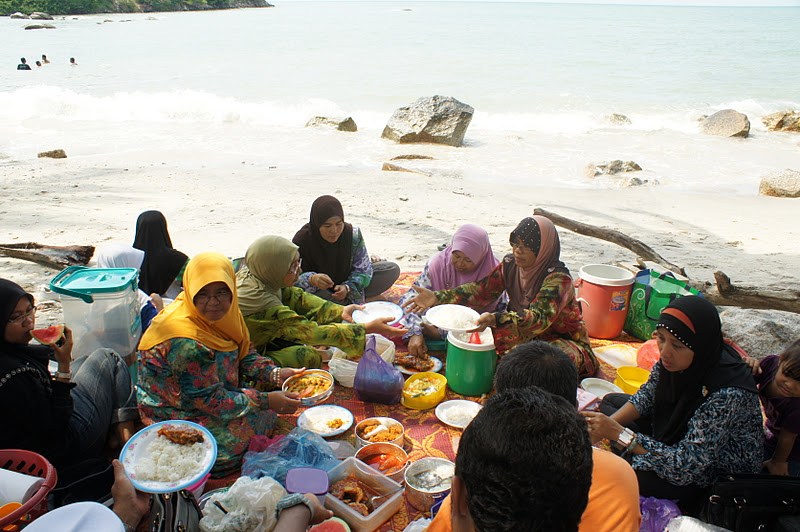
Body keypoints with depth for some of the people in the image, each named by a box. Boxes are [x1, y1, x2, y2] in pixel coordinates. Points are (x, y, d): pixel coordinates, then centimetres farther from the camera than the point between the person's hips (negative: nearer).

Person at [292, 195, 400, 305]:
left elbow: (363, 270, -10)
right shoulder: (302, 240, -22)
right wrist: (312, 279, -45)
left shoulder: (353, 233, -16)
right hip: (319, 291, -2)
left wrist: (347, 287, -29)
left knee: (393, 269, -10)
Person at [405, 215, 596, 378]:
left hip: (563, 339, -5)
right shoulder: (510, 265, -7)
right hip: (526, 335, 5)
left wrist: (495, 319, -57)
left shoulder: (558, 278, -27)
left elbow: (540, 318, -41)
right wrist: (438, 297, -22)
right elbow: (482, 290, -9)